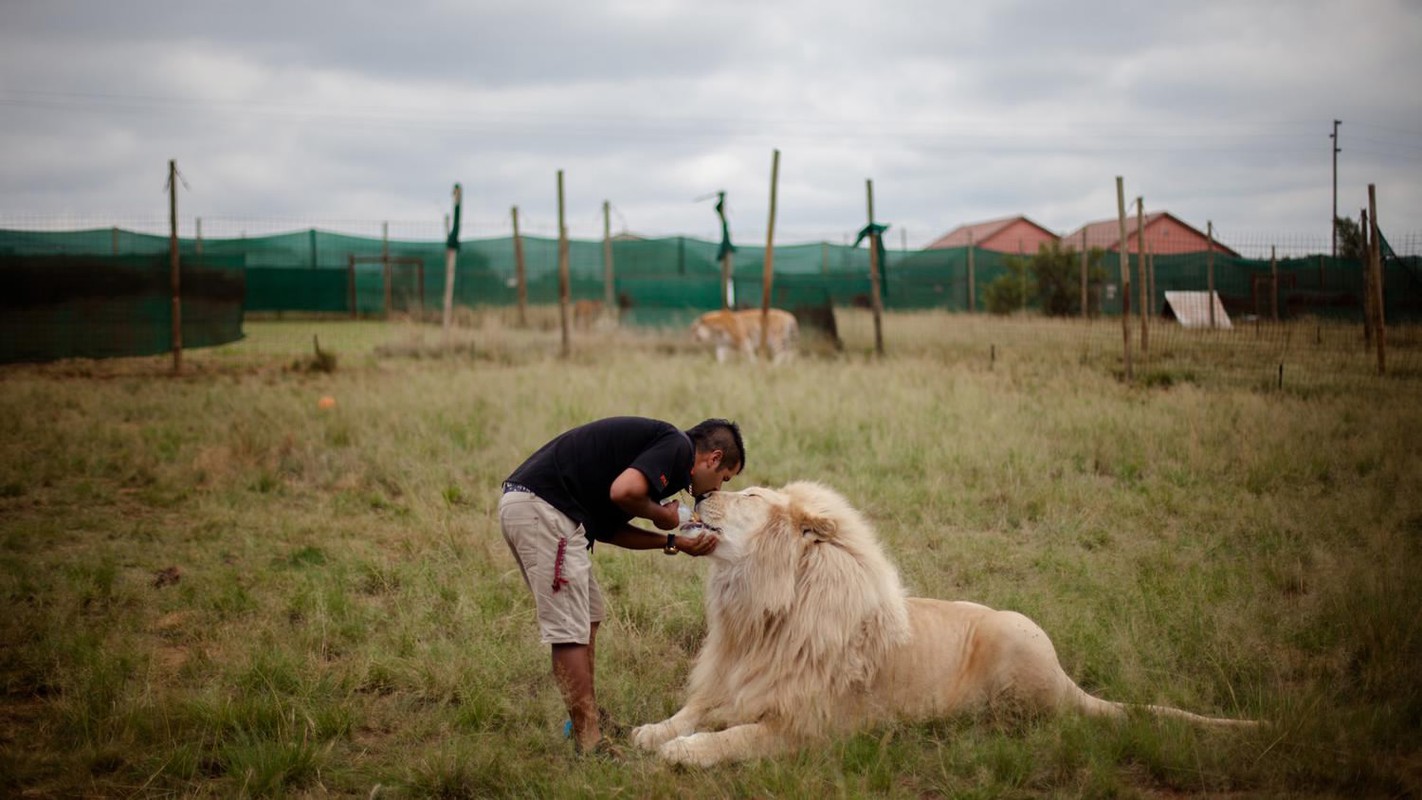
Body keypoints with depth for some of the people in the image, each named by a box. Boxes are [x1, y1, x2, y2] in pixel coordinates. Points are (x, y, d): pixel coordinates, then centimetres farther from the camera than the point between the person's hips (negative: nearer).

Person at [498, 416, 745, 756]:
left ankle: (588, 719, 25)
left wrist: (673, 542, 15)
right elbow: (623, 491, -23)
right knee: (570, 630, -6)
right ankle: (590, 742, -1)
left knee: (588, 616, 18)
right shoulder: (677, 446, -5)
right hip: (543, 508, -10)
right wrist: (661, 514, -3)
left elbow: (606, 526, 19)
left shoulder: (655, 440, 23)